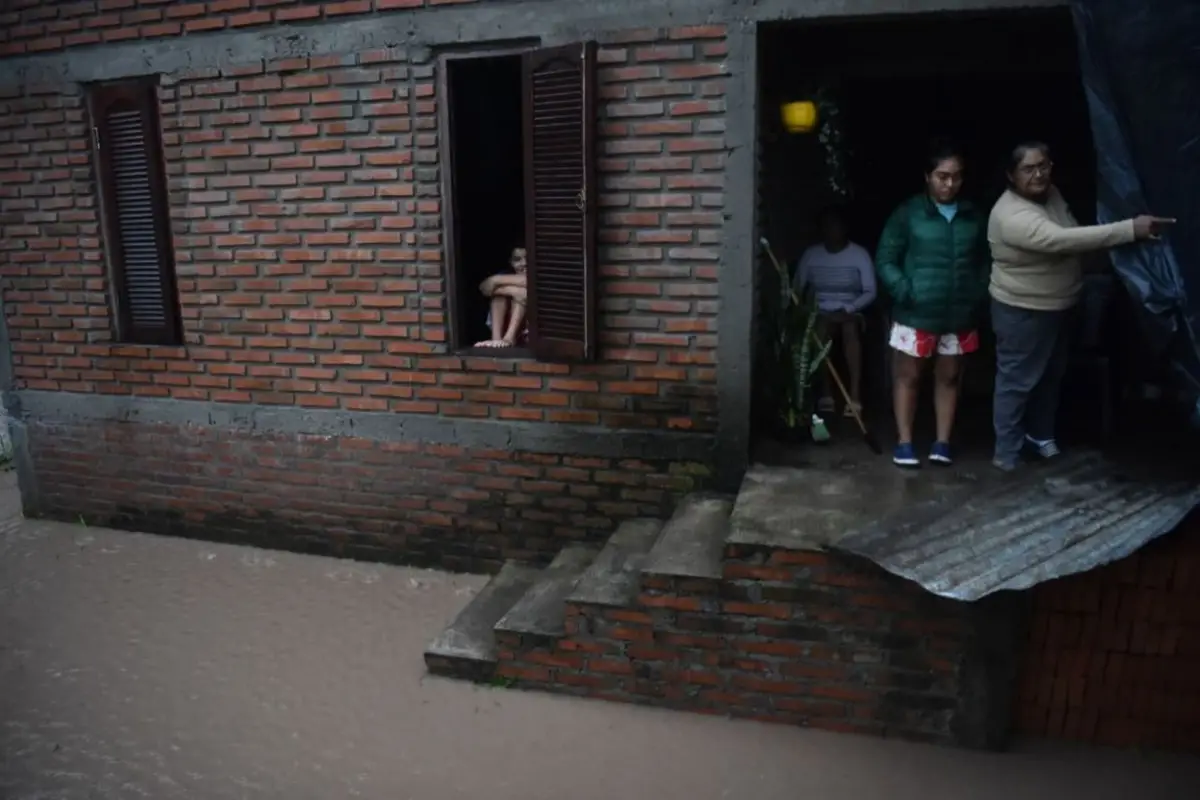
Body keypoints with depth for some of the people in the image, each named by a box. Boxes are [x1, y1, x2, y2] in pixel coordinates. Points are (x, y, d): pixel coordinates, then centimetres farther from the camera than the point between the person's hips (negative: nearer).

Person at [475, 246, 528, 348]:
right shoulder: (506, 276, 7)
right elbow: (484, 287, -13)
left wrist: (497, 280, -21)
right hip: (504, 325, 3)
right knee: (500, 290, -16)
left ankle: (509, 338, -35)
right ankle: (496, 338, -31)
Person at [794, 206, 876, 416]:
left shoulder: (860, 254, 0)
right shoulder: (811, 254, 5)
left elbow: (870, 292, -4)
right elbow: (796, 288, 5)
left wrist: (847, 309, -20)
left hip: (851, 313, -1)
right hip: (821, 314, 1)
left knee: (850, 328, -35)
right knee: (819, 330, -34)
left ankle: (855, 396, -39)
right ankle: (825, 393, -32)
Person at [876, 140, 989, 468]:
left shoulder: (973, 216, 6)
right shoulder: (909, 212, -6)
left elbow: (984, 261, 15)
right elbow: (884, 259, -5)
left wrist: (980, 294, 0)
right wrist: (904, 291, -17)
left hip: (959, 315, 4)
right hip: (916, 314, -3)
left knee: (949, 378, 11)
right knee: (908, 377, 6)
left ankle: (942, 443, 22)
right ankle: (904, 442, 16)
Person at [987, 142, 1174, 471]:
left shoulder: (1050, 193, 1)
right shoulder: (1012, 216, -29)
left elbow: (1070, 235, 16)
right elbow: (1063, 240, -40)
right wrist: (1131, 229, -42)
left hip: (1058, 305, 9)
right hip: (1023, 312, -9)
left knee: (1051, 375, 21)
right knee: (1016, 382, 0)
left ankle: (1040, 435, 39)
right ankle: (1006, 454, 12)